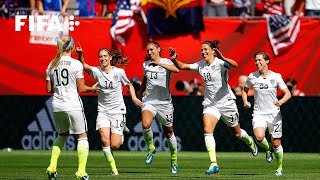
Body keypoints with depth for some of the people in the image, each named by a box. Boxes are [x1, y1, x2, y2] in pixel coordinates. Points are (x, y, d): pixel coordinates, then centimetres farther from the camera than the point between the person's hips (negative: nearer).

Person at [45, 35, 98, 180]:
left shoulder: (52, 65, 5)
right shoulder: (76, 64, -8)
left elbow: (49, 89, 8)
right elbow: (81, 88, -7)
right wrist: (92, 88, 12)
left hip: (57, 106, 5)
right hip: (73, 105, -5)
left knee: (62, 135, 24)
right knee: (82, 136, 6)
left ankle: (52, 167, 11)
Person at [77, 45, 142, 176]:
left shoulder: (119, 72, -5)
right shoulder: (96, 71, -5)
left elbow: (129, 84, 11)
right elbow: (83, 65, -23)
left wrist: (134, 98, -3)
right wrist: (80, 54, -41)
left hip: (118, 111, -1)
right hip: (103, 111, 1)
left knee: (115, 145, -6)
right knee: (104, 140, -19)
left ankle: (121, 133, 31)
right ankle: (113, 168, -3)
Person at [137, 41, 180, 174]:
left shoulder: (166, 62, -5)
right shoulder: (146, 65, 9)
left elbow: (176, 69, -28)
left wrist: (159, 63, -40)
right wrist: (140, 93, 36)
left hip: (164, 102, -2)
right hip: (149, 100, 2)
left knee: (169, 133, 9)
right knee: (146, 124, -27)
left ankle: (174, 162, 27)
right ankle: (151, 149, -2)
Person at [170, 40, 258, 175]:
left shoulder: (220, 63, -17)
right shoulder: (200, 65, 1)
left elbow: (234, 65, -37)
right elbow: (182, 66, 6)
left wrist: (222, 58, -56)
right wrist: (174, 59, -15)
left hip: (226, 102, -4)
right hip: (210, 103, 4)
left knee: (237, 133, 14)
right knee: (207, 130, -20)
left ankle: (250, 141, 51)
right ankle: (214, 164, -22)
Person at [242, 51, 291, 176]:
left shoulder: (276, 77, -4)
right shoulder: (252, 77, 1)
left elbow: (288, 93, -3)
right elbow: (245, 90, 20)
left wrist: (281, 101, -24)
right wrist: (245, 101, 1)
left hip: (274, 114, -1)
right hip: (258, 114, 1)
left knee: (276, 144, 1)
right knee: (259, 137, -27)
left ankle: (279, 168, 24)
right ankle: (267, 149, 8)